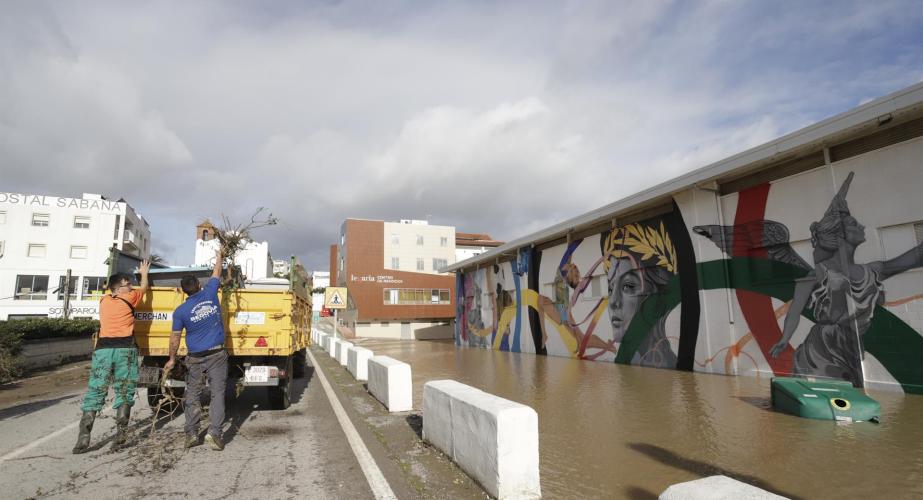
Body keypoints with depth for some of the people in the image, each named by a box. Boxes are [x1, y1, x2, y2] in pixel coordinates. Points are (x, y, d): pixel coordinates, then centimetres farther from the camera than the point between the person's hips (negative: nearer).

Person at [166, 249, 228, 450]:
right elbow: (216, 275, 14)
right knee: (217, 394, 1)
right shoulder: (210, 294, -5)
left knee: (192, 395, 14)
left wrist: (172, 359, 15)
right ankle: (214, 433, -4)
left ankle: (191, 434, 15)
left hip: (195, 358, 0)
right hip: (217, 355, 0)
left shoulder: (180, 311, -5)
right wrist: (219, 259, 31)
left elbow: (175, 338, 1)